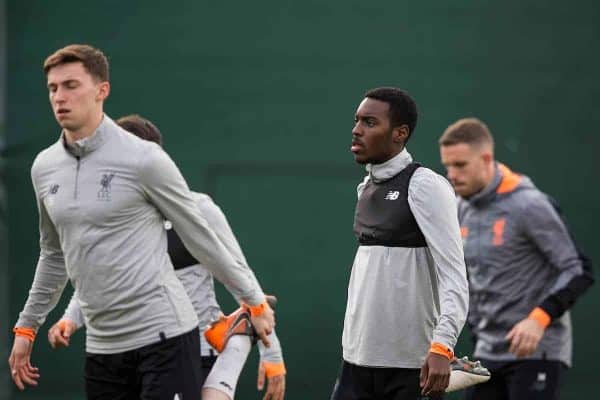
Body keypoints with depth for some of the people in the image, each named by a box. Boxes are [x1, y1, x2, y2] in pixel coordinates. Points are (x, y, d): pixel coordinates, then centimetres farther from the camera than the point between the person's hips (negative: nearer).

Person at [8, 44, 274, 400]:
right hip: (102, 347, 6)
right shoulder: (44, 168, 8)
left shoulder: (143, 159, -9)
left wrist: (254, 300, 4)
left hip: (163, 336, -6)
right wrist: (27, 328, 26)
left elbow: (200, 236, -1)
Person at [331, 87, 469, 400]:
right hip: (358, 362, 7)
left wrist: (442, 346, -28)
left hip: (411, 367, -7)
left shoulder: (425, 186, -10)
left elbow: (454, 276, -16)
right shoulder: (366, 188, 15)